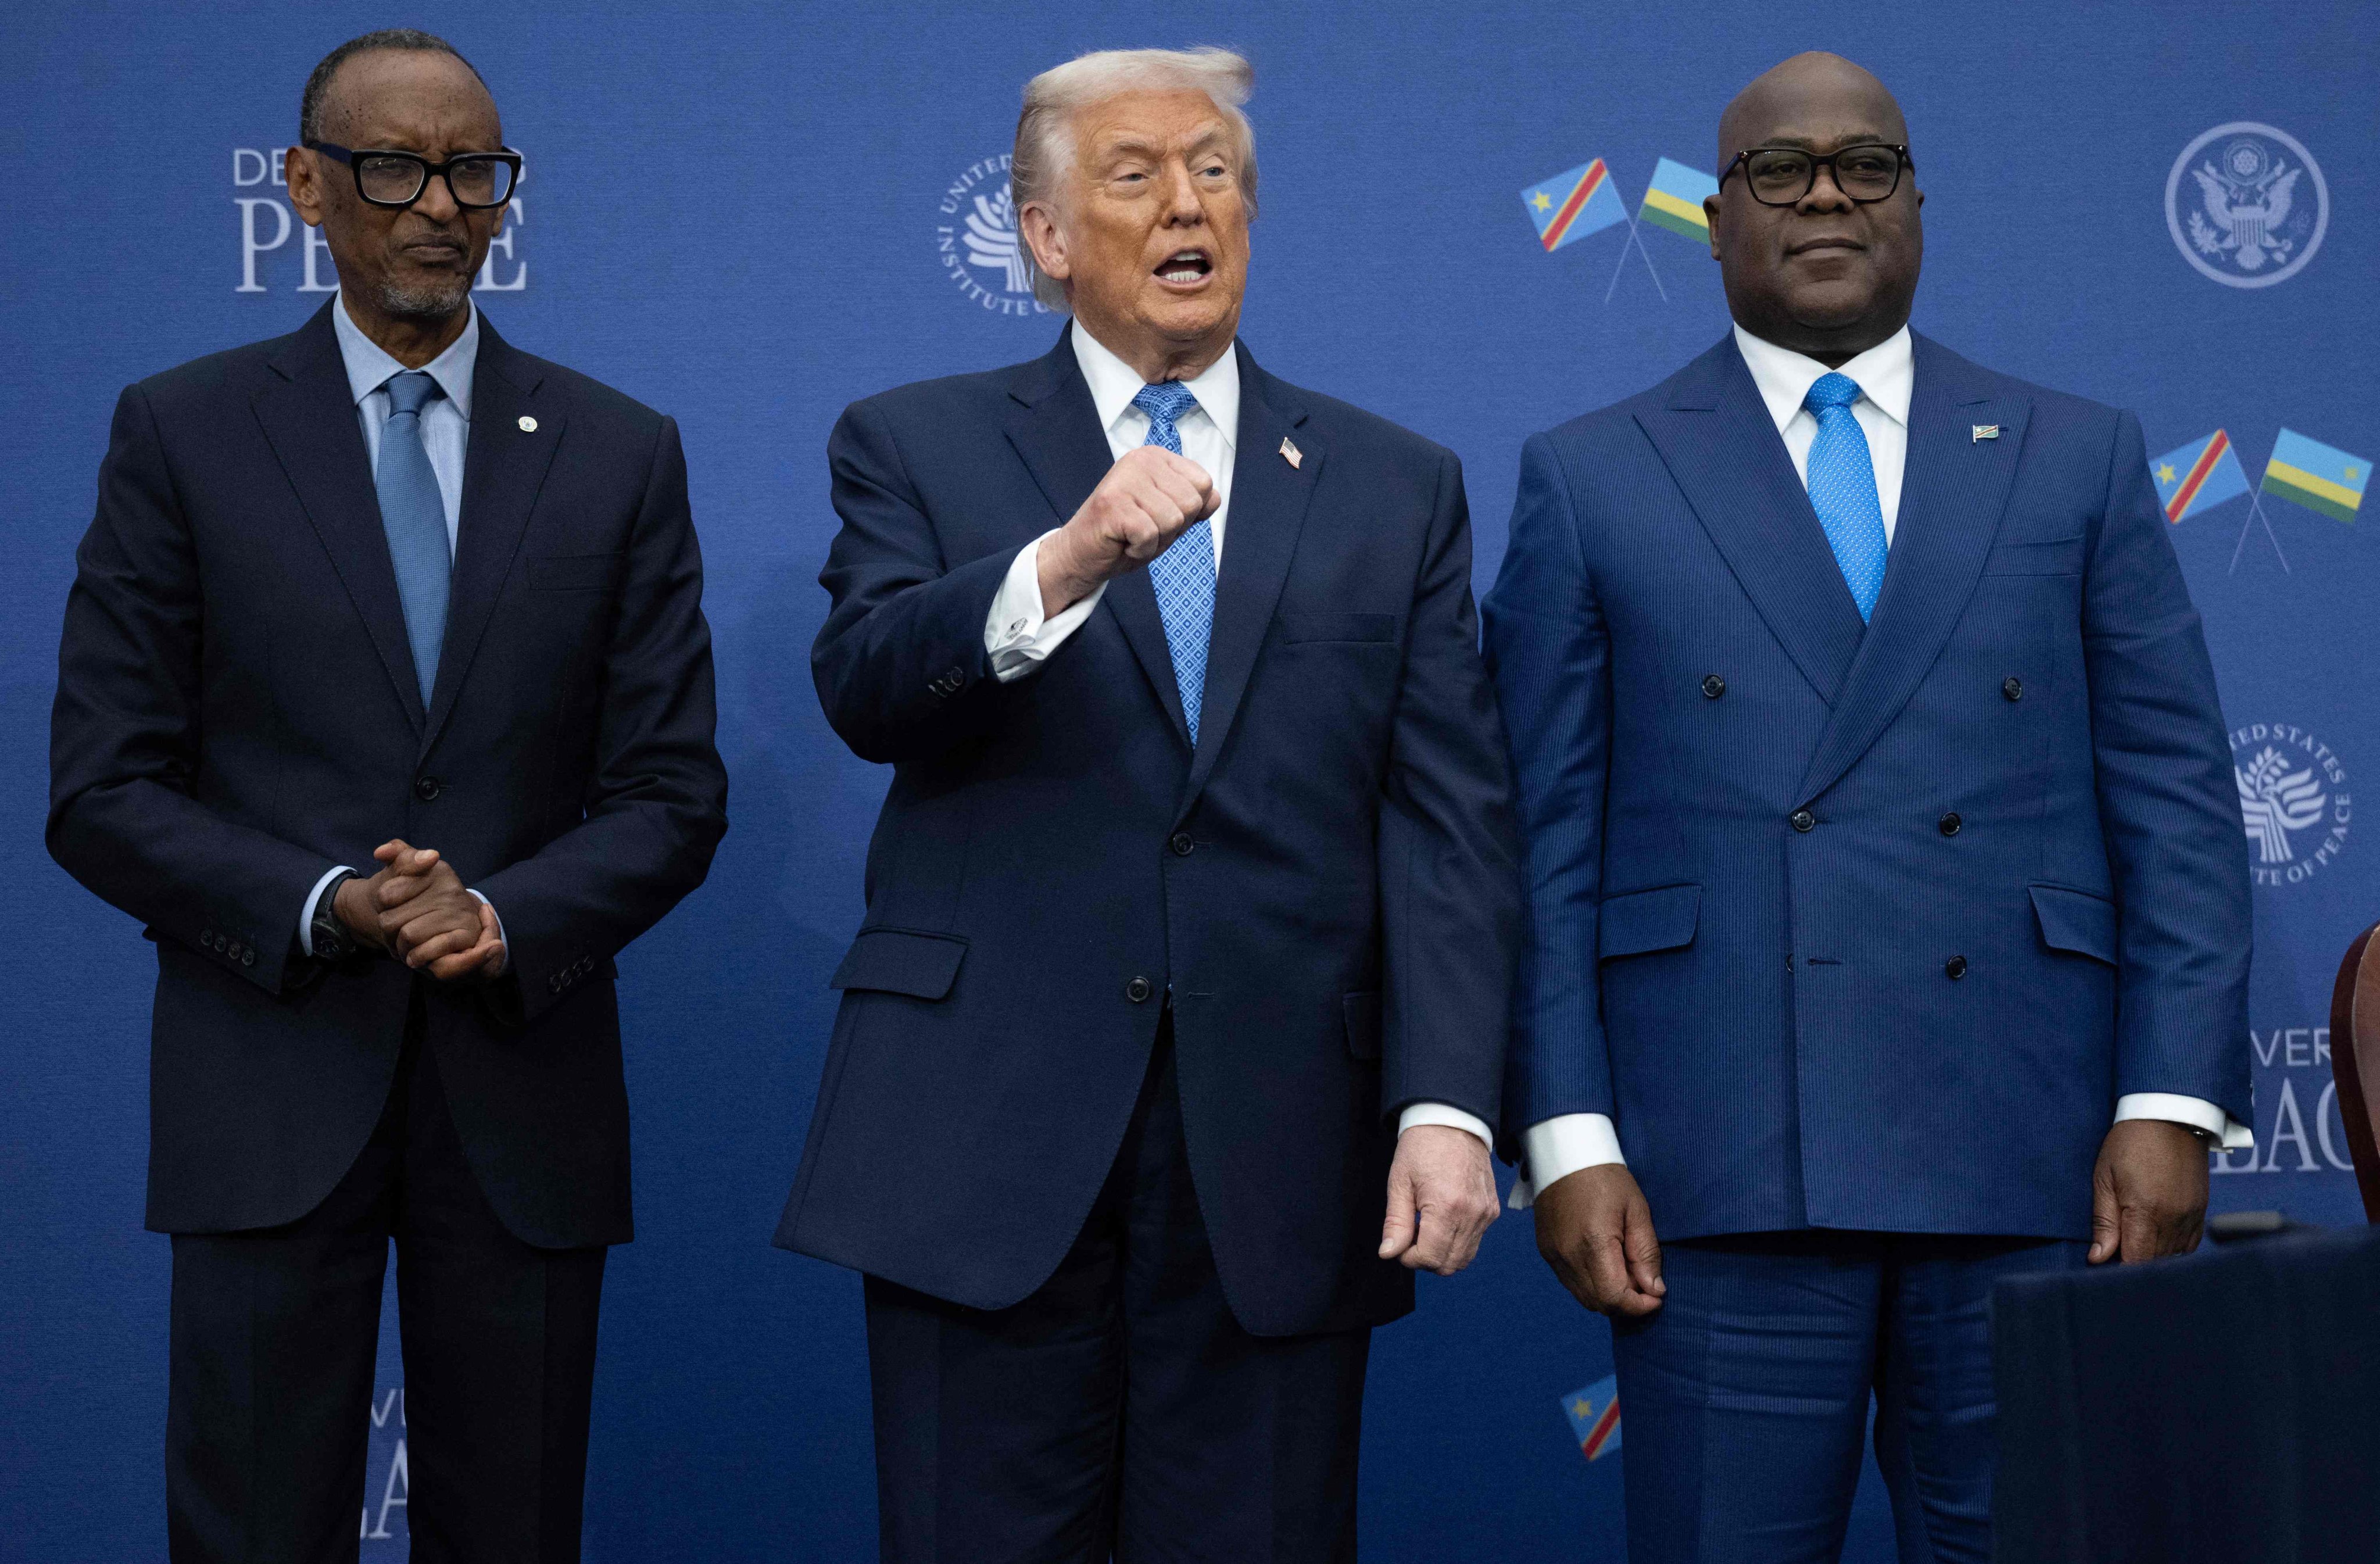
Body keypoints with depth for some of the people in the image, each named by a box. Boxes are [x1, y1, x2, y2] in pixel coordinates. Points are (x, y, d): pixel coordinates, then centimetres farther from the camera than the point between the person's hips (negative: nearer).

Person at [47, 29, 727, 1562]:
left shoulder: (623, 454, 7)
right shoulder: (182, 433, 3)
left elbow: (672, 794, 4)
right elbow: (102, 791, 0)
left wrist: (504, 917, -14)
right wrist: (322, 907, -16)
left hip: (524, 1080, 2)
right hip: (274, 1083, -1)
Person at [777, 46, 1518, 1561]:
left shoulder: (1398, 490, 11)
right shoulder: (917, 449, 7)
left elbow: (1451, 820, 3)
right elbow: (865, 687, -11)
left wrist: (1448, 1103, -9)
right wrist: (1064, 564, -29)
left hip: (1278, 1154, 1)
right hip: (986, 1137, -1)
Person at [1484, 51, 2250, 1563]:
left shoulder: (2080, 459, 12)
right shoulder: (1591, 479, 9)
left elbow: (2177, 804, 7)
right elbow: (1548, 844, 4)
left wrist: (2174, 1103, -3)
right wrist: (1568, 1137, -4)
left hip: (2033, 1164, 1)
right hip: (1726, 1171, -1)